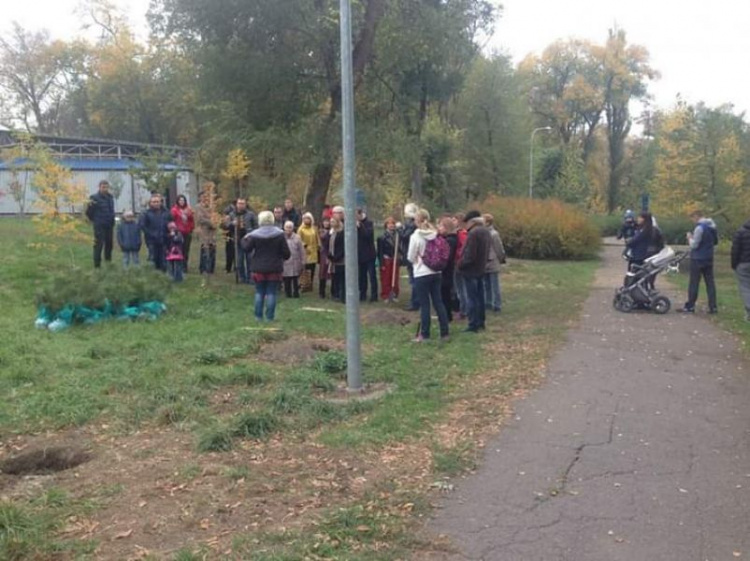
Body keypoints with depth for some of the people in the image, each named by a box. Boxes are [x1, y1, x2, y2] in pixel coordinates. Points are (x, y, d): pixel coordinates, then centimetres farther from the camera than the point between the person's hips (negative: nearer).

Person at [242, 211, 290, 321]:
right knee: (272, 293, 3)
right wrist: (285, 257, 16)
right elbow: (286, 252, -6)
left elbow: (246, 248, -4)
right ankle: (270, 316, 2)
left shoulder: (254, 235, -7)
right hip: (275, 269, 0)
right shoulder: (279, 234, -5)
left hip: (259, 268, 1)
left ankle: (258, 316, 11)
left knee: (259, 292, 11)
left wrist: (244, 239, 16)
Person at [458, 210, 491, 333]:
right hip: (481, 269, 9)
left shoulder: (473, 233, -21)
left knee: (471, 298, -4)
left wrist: (460, 265, -9)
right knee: (479, 297, 15)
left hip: (470, 270, -9)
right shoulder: (486, 232, 10)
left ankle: (473, 325, -1)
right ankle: (480, 322, 23)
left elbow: (469, 254, -22)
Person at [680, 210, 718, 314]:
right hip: (709, 258, 8)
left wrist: (690, 237, -1)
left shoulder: (700, 227, -18)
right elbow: (716, 241, 20)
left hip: (698, 259, -8)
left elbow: (694, 245, -18)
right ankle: (713, 306, 7)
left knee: (694, 283, 0)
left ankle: (690, 306, 5)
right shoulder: (712, 226, 9)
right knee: (710, 282, 8)